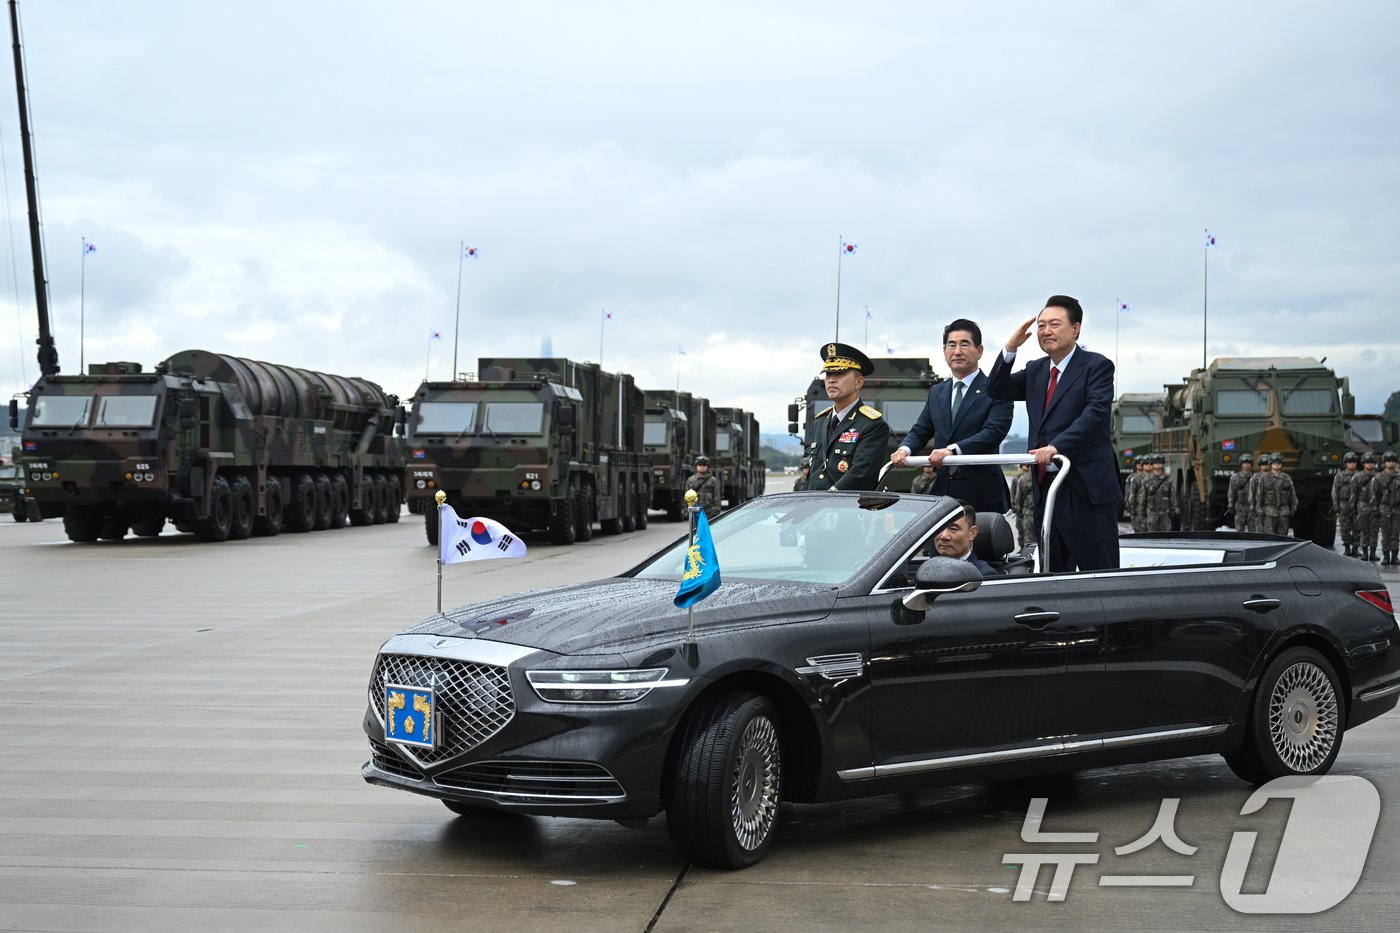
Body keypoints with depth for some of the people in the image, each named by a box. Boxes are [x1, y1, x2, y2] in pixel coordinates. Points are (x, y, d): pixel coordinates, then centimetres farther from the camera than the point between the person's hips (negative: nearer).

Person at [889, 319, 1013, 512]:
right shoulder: (936, 393, 18)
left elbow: (993, 432, -15)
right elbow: (920, 431, 17)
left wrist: (952, 450, -28)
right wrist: (904, 449, -6)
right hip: (944, 491, 5)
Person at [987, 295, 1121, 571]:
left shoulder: (1097, 366, -3)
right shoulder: (1035, 370, 17)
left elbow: (1095, 413, -17)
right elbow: (996, 391, 13)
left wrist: (1057, 446, -28)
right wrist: (1010, 348, 1)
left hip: (1086, 489, -7)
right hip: (1045, 488, 7)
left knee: (1101, 576, -5)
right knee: (1053, 574, 10)